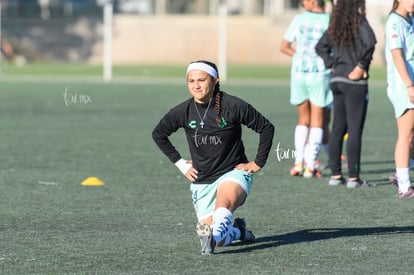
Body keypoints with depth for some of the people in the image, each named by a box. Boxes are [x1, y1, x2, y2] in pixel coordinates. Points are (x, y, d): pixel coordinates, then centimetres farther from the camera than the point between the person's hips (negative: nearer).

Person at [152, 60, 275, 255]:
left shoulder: (233, 106, -11)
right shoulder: (182, 112, -3)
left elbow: (266, 128, -1)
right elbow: (158, 134, 16)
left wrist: (258, 163, -2)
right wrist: (180, 163, 12)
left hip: (233, 173, -4)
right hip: (201, 182, 4)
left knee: (224, 202, -40)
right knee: (220, 240, -6)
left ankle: (213, 236, -66)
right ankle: (237, 231, 26)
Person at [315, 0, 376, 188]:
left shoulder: (335, 26, 8)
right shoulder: (359, 23, -12)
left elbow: (321, 46, 17)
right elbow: (369, 43, -28)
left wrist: (332, 65, 10)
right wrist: (361, 65, -16)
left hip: (337, 80, 7)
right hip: (355, 82, -7)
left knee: (338, 129, 12)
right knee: (354, 131, -3)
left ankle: (335, 175, 14)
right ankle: (353, 178, -3)